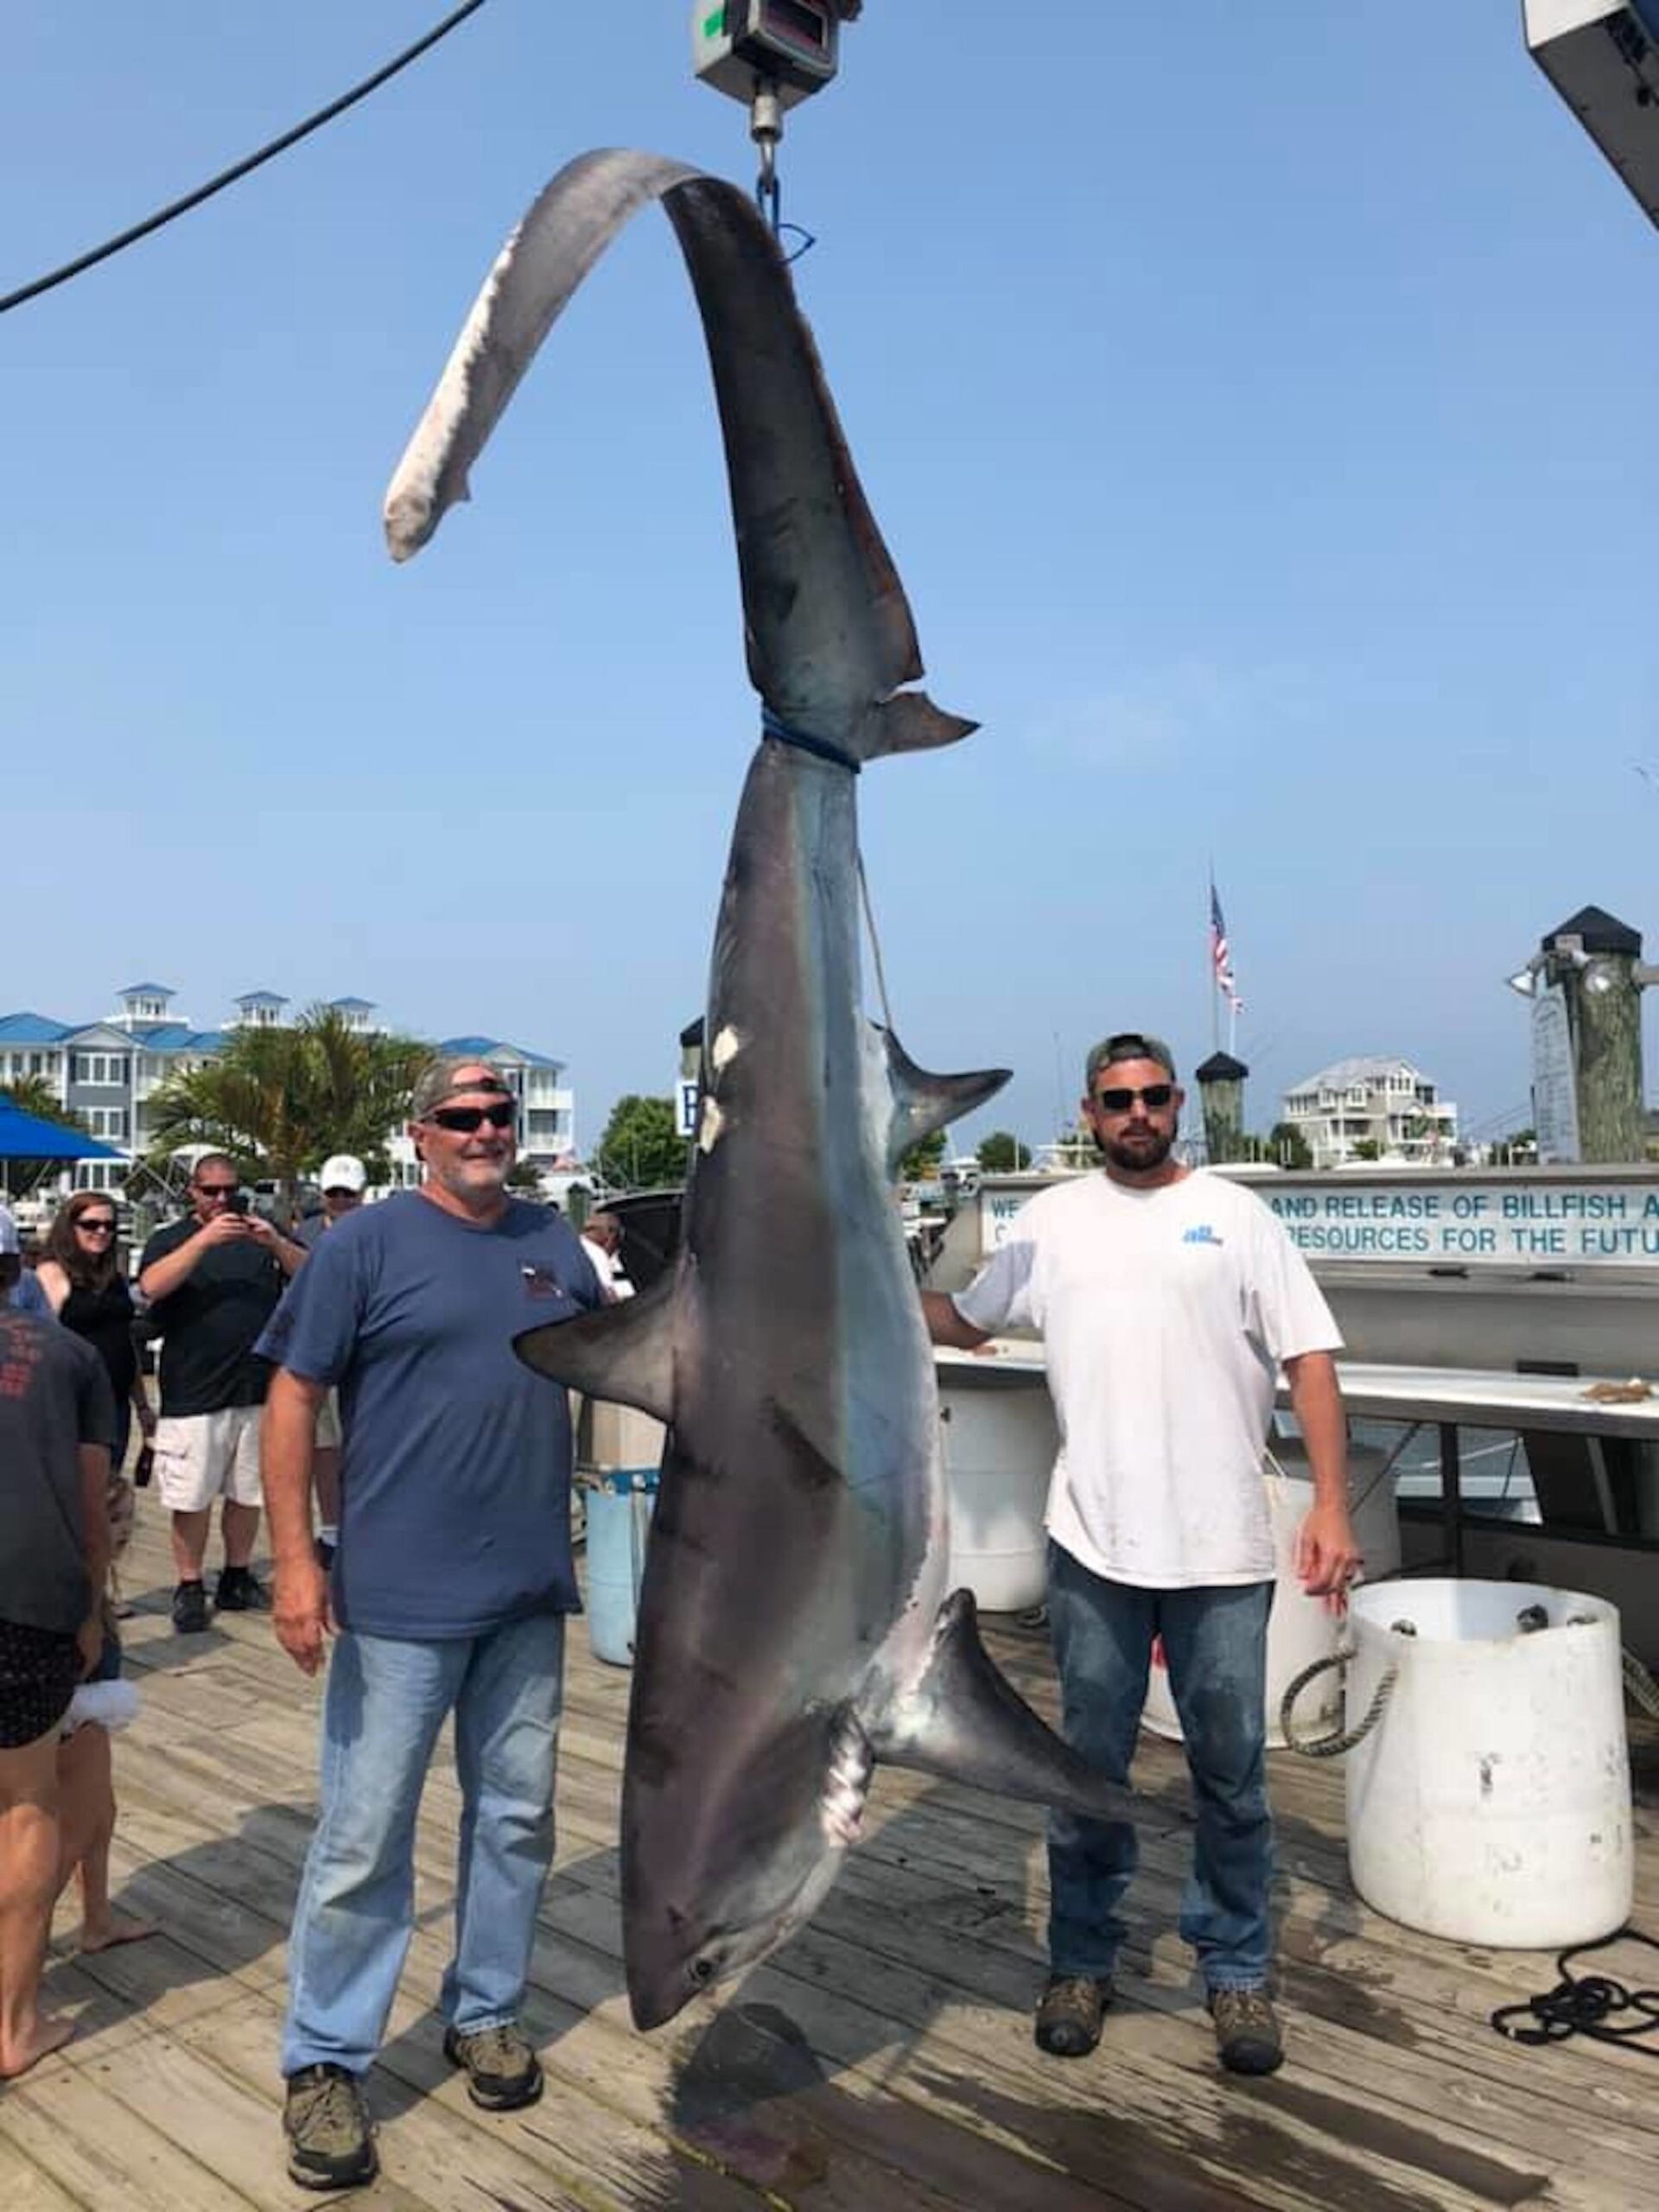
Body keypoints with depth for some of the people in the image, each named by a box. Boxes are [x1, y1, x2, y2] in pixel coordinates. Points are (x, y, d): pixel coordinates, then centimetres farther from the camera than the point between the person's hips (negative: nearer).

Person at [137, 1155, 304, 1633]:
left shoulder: (260, 1233, 13)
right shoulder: (172, 1238, 6)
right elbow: (152, 1286, -15)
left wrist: (277, 1243, -18)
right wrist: (205, 1239, -23)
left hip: (258, 1391, 3)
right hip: (193, 1394, -3)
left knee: (247, 1493, 11)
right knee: (191, 1499, 0)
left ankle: (237, 1579, 24)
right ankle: (189, 1588, 12)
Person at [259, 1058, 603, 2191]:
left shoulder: (554, 1241, 6)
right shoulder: (367, 1242, -7)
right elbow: (293, 1396, -8)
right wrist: (295, 1558, -13)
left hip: (530, 1592, 5)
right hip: (400, 1597, -4)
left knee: (518, 1817, 17)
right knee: (364, 1838, 5)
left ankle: (487, 2013, 36)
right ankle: (326, 2061, 24)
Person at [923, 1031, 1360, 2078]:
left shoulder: (1235, 1214, -1)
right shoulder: (1052, 1219, 6)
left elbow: (1311, 1360, -4)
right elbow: (964, 1322, 16)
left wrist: (1332, 1505, -12)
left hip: (1224, 1550, -1)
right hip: (1094, 1547, 2)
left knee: (1233, 1773, 12)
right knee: (1089, 1767, 14)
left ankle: (1238, 1972, 31)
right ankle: (1082, 1964, 32)